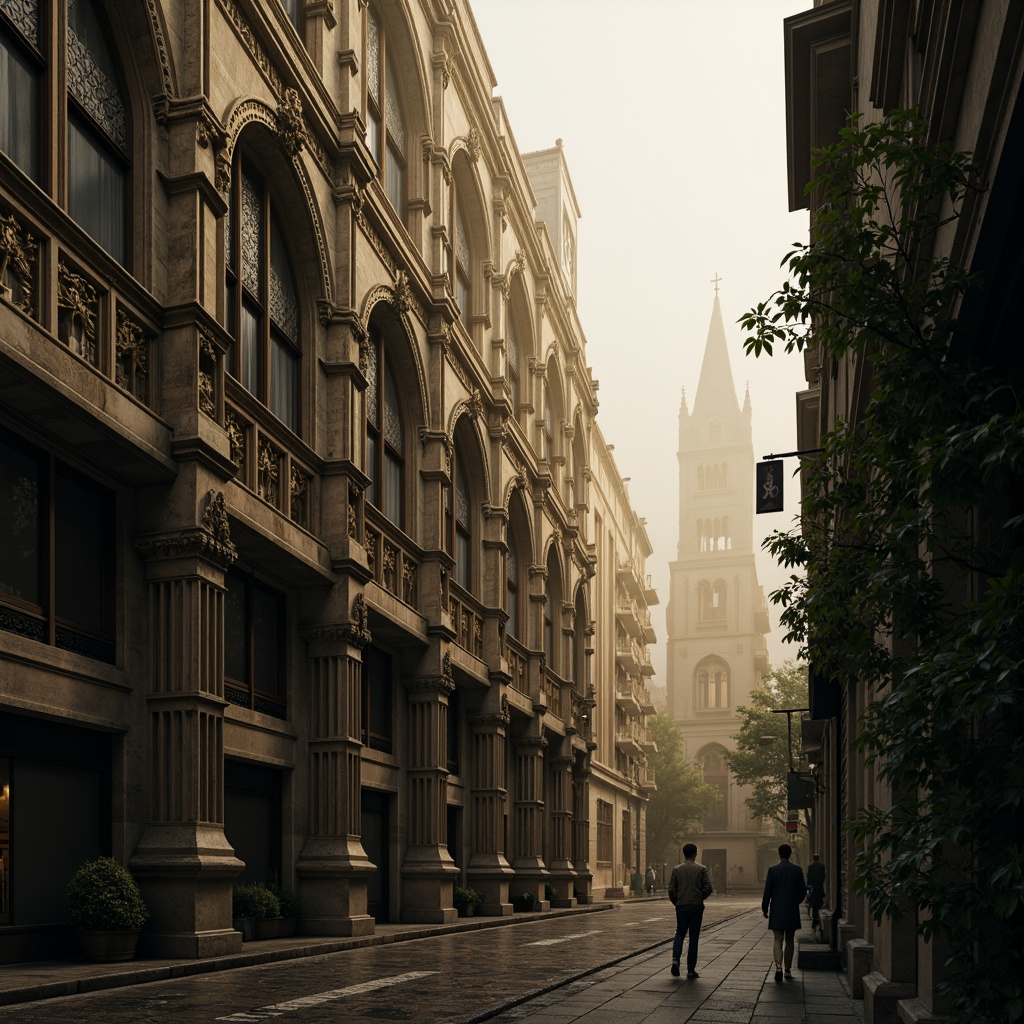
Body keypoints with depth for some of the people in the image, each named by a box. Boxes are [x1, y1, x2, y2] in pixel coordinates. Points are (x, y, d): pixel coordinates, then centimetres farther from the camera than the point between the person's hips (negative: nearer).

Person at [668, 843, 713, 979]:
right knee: (693, 937, 5)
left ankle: (675, 959, -9)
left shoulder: (677, 869, 0)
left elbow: (671, 889, -2)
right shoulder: (701, 869, -3)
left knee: (680, 933, 16)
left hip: (681, 906, 1)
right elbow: (708, 888, -7)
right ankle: (691, 970, 5)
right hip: (696, 906, -1)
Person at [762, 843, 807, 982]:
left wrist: (765, 908, 5)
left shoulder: (773, 870, -6)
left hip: (777, 911, -1)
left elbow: (767, 891, -6)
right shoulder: (797, 870, -3)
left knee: (778, 940, 0)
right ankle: (788, 969, 16)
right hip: (792, 911, 1)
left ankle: (778, 966, -19)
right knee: (789, 940, 13)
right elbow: (803, 890, 0)